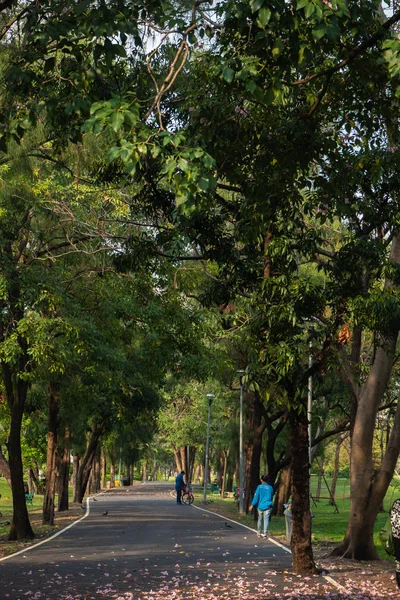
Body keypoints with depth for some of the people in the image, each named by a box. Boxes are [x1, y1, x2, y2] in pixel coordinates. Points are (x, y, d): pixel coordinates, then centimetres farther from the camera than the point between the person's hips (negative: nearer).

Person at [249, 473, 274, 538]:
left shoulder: (259, 487, -2)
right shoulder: (270, 488, 3)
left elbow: (256, 496, -6)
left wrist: (252, 505, -4)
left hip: (260, 506, 0)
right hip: (267, 506, 0)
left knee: (260, 519, 13)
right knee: (266, 519, -2)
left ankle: (259, 533, 21)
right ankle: (265, 534, -7)